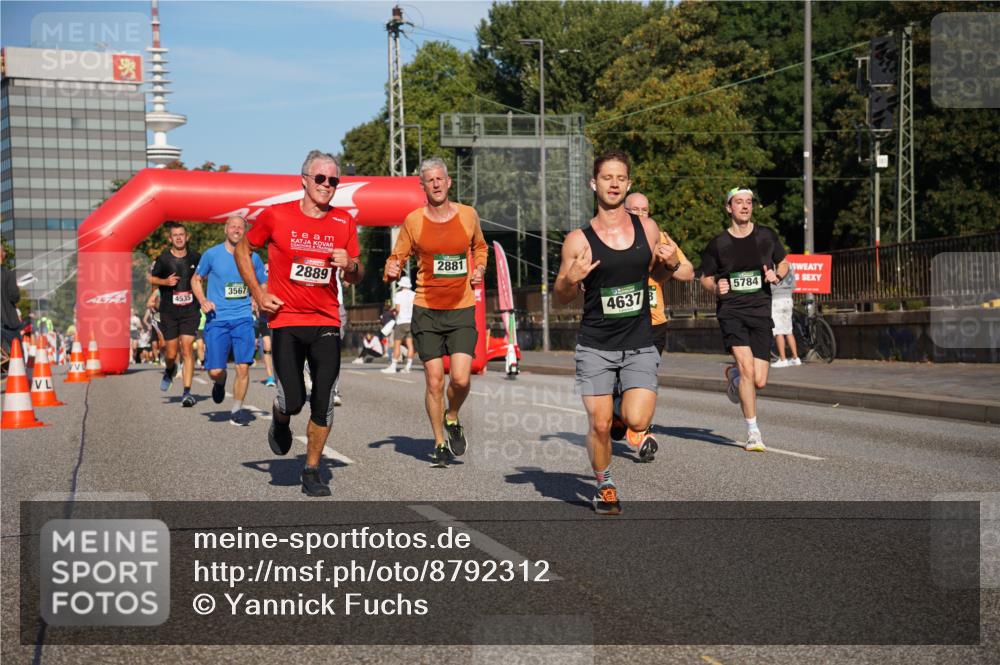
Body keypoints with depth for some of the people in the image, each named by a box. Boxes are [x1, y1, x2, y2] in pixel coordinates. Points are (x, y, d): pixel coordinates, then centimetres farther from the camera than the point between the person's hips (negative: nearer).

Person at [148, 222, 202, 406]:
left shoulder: (195, 258, 2)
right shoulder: (163, 259, -3)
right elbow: (151, 278, 7)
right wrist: (165, 282, -12)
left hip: (190, 311, 0)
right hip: (169, 312, 0)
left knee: (187, 349, -11)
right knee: (171, 353, 5)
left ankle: (187, 392, -9)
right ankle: (170, 370, 42)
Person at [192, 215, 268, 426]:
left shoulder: (252, 258, 6)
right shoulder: (212, 254, 1)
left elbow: (263, 286, 18)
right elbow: (196, 280, 13)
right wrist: (203, 301, -4)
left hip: (243, 319, 1)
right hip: (217, 320, -1)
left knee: (243, 366, -9)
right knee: (215, 371, -6)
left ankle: (237, 411, 7)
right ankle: (220, 382, 32)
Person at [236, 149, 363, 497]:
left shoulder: (344, 222, 4)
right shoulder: (276, 216, -3)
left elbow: (356, 278, 13)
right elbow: (243, 249, 11)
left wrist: (350, 265, -11)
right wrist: (258, 292, 2)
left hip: (326, 323, 2)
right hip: (286, 320, -2)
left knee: (323, 403, -1)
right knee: (293, 400, -9)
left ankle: (312, 470, 17)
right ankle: (280, 418, 29)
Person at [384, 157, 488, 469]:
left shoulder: (468, 215, 3)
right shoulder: (413, 221, -1)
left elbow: (480, 246, 22)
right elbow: (398, 257, 7)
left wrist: (479, 268, 3)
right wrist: (391, 271, -15)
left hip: (462, 309, 0)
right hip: (426, 311, 0)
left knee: (461, 379, -12)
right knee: (434, 381, 1)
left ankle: (452, 419, 21)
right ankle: (440, 444, 18)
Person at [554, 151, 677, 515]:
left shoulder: (647, 228, 3)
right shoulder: (579, 240, -6)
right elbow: (561, 298, 1)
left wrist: (671, 264, -4)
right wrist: (571, 280, -21)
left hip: (639, 344, 2)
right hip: (595, 346, -1)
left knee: (637, 422, -12)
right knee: (599, 425, -2)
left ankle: (628, 399, 24)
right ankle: (604, 485, 25)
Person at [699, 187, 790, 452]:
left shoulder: (767, 236, 6)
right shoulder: (718, 244, 2)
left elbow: (783, 262, 20)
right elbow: (705, 278, 12)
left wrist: (776, 275, -2)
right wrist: (716, 287, -10)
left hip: (761, 311, 2)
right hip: (730, 310, -2)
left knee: (759, 381, -3)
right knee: (747, 366, -21)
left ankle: (733, 375, 35)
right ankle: (753, 432, -9)